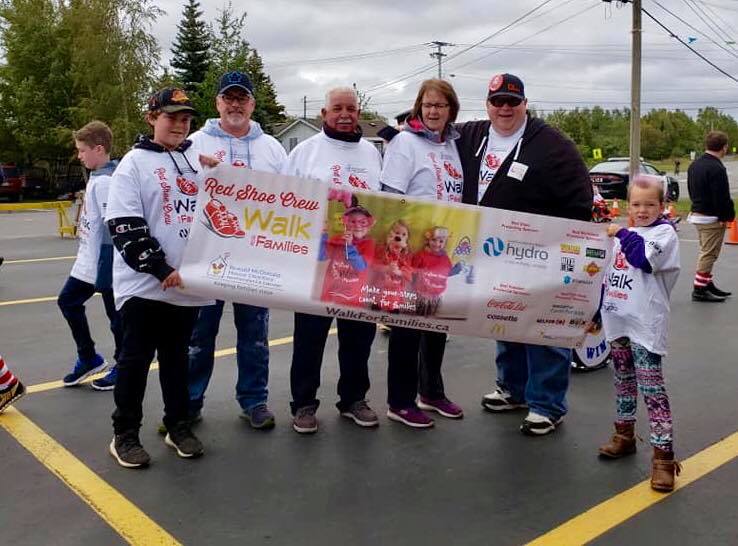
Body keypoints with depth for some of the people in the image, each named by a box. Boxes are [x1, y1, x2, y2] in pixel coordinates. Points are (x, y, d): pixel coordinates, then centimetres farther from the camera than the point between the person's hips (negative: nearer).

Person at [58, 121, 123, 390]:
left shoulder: (105, 181, -19)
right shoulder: (97, 178, 11)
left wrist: (105, 268, -22)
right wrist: (88, 258, 20)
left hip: (104, 263, -10)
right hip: (88, 261, 10)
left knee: (116, 316, 4)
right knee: (67, 301, 18)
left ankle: (123, 367, 19)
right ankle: (89, 358, 30)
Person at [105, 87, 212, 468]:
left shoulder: (199, 160, 12)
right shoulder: (134, 163, -4)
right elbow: (125, 227, -11)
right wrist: (162, 269, -15)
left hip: (187, 284, 5)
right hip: (144, 283, -4)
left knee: (176, 355, 15)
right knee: (136, 358, 3)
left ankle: (178, 426, 26)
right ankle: (125, 435, 16)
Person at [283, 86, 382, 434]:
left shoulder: (371, 153, 12)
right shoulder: (305, 151, 0)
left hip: (363, 259, 4)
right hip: (316, 258, -3)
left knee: (359, 333, 12)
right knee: (310, 334, 4)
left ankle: (353, 399, 27)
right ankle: (304, 403, 18)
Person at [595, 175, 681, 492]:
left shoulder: (664, 232, -5)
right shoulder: (623, 235, 14)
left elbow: (644, 258, -25)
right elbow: (609, 276, 19)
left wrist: (621, 234, -13)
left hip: (645, 325, -7)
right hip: (618, 321, 7)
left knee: (652, 388, -9)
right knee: (624, 381, 18)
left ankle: (663, 454, -5)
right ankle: (625, 434, 33)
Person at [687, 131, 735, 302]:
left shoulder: (694, 164, 10)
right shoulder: (716, 168, -20)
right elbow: (722, 197, -20)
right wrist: (727, 216, -12)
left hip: (696, 213, 10)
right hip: (712, 217, -10)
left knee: (705, 252, 18)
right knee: (709, 254, -3)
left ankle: (708, 285, 26)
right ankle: (699, 290, 0)